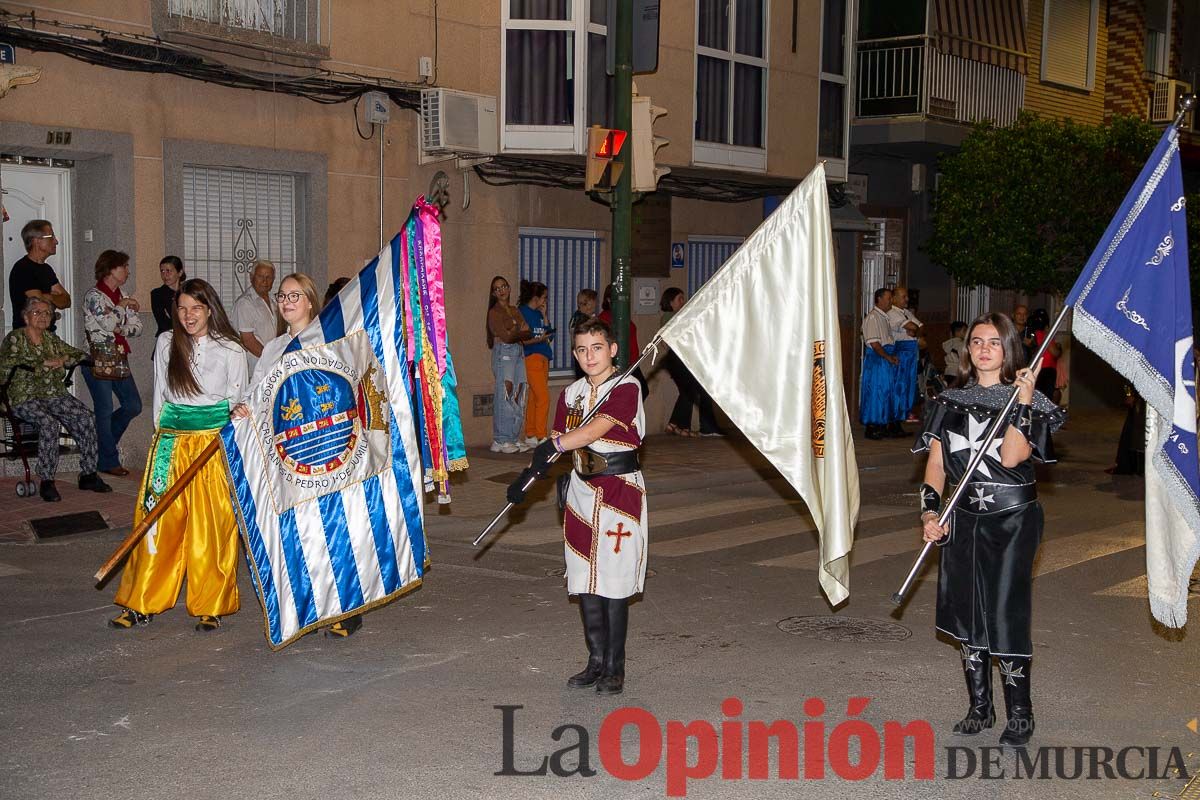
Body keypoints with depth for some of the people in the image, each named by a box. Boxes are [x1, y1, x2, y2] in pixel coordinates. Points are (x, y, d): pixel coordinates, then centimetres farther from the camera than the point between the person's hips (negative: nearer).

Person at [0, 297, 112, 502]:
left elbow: (81, 355, 20)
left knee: (85, 417, -21)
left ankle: (88, 475, -15)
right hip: (26, 398, -5)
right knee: (49, 423, -34)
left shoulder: (51, 339, 18)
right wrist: (45, 363, -17)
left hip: (55, 395, 5)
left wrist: (64, 359, -3)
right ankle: (46, 482, -27)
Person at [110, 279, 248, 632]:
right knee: (160, 521, 0)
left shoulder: (230, 350, 1)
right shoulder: (166, 343, 9)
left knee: (211, 527, -2)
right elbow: (160, 394, 15)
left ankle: (210, 607, 8)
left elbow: (237, 403, 6)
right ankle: (141, 604, 8)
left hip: (214, 441, -2)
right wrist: (162, 436, 10)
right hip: (170, 440, 2)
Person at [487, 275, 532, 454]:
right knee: (505, 394, -11)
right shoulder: (494, 312, -2)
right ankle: (501, 441, -8)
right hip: (503, 353, -7)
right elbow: (505, 336, -11)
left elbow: (529, 334, 9)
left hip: (518, 352, 7)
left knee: (518, 395, 3)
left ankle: (513, 438, 8)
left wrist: (514, 334, -8)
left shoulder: (515, 311, 18)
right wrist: (521, 332, 3)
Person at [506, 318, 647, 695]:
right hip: (582, 490, 6)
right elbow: (557, 444, 12)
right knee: (584, 582, 7)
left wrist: (553, 444, -33)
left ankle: (614, 668, 6)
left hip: (620, 492, -6)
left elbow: (596, 429, -23)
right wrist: (528, 474, -1)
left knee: (613, 582, -4)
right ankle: (596, 661, 19)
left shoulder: (626, 388, -10)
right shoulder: (571, 393, 11)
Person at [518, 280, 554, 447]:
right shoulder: (523, 312, -7)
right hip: (532, 358, -8)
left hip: (543, 357, 8)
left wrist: (544, 316, 5)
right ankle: (540, 437, -10)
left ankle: (530, 436, 13)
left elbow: (549, 335, 9)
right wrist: (538, 340, -25)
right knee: (543, 397, -12)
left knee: (534, 398, 9)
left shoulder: (538, 314, 16)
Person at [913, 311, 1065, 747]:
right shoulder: (952, 401, 9)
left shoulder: (1030, 400, -2)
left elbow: (1011, 457, -17)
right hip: (964, 518, 4)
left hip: (1013, 518, -4)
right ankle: (980, 707, 20)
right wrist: (929, 511, -8)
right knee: (967, 613, 7)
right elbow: (936, 461, 5)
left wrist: (1022, 403, -19)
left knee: (1006, 613, -7)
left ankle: (1019, 712, 7)